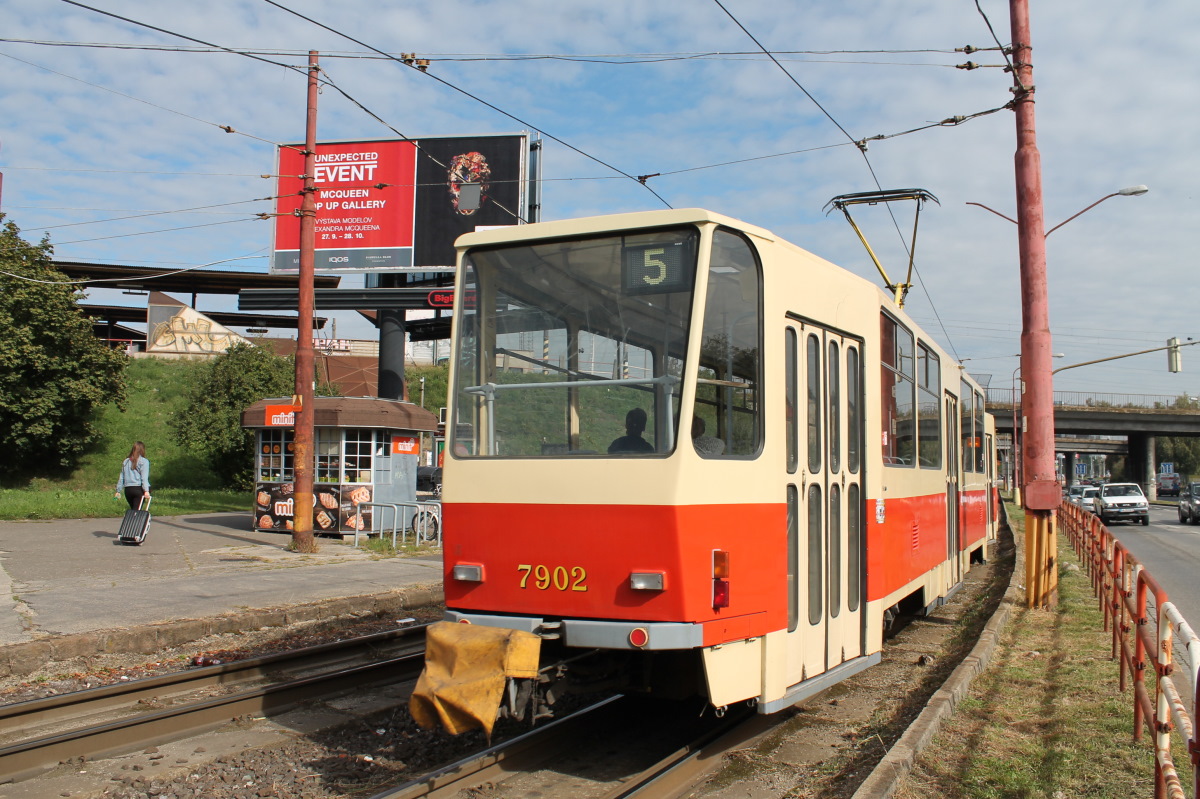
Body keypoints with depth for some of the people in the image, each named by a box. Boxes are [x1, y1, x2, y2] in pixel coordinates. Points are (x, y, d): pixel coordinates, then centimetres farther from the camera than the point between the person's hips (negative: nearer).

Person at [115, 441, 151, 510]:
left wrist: (118, 491, 20)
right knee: (136, 511, -8)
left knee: (133, 510, 14)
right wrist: (146, 491, -16)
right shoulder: (144, 461, -3)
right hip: (139, 489, -5)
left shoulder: (126, 461, 13)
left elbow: (121, 478, 15)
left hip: (128, 490, 5)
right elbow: (144, 478, -12)